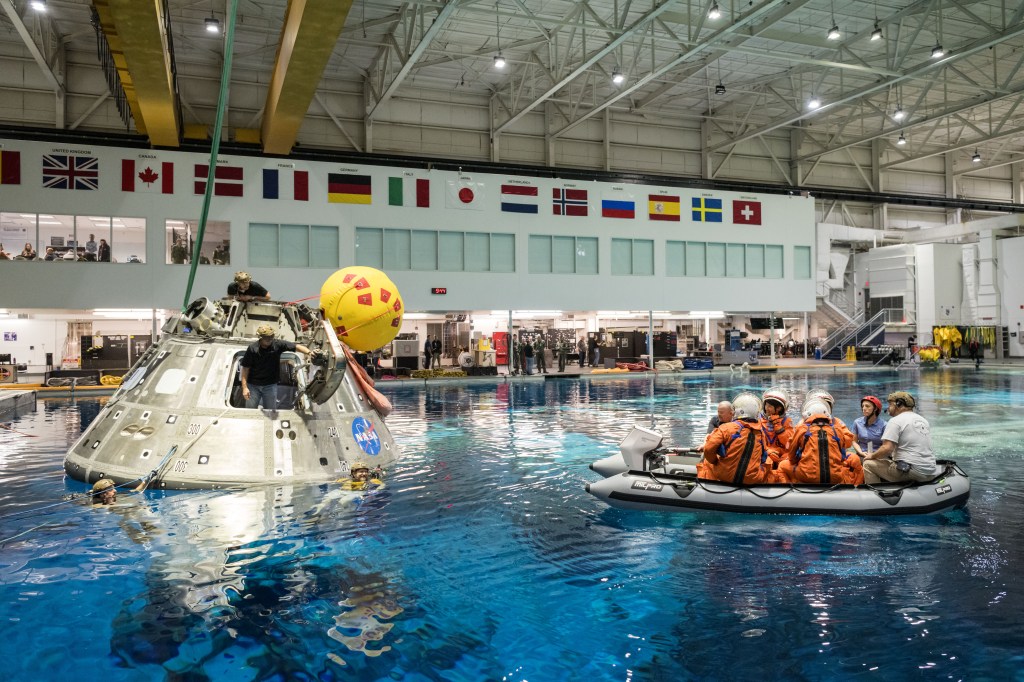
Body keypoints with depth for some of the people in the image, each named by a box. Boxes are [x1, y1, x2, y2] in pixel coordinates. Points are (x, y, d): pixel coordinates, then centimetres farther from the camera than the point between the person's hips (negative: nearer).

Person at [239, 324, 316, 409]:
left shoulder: (277, 344, -10)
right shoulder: (252, 348, -12)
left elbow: (296, 346, -15)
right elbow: (245, 368, -8)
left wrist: (309, 352, -34)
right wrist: (244, 387, -11)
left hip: (270, 386, 1)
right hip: (253, 385, -1)